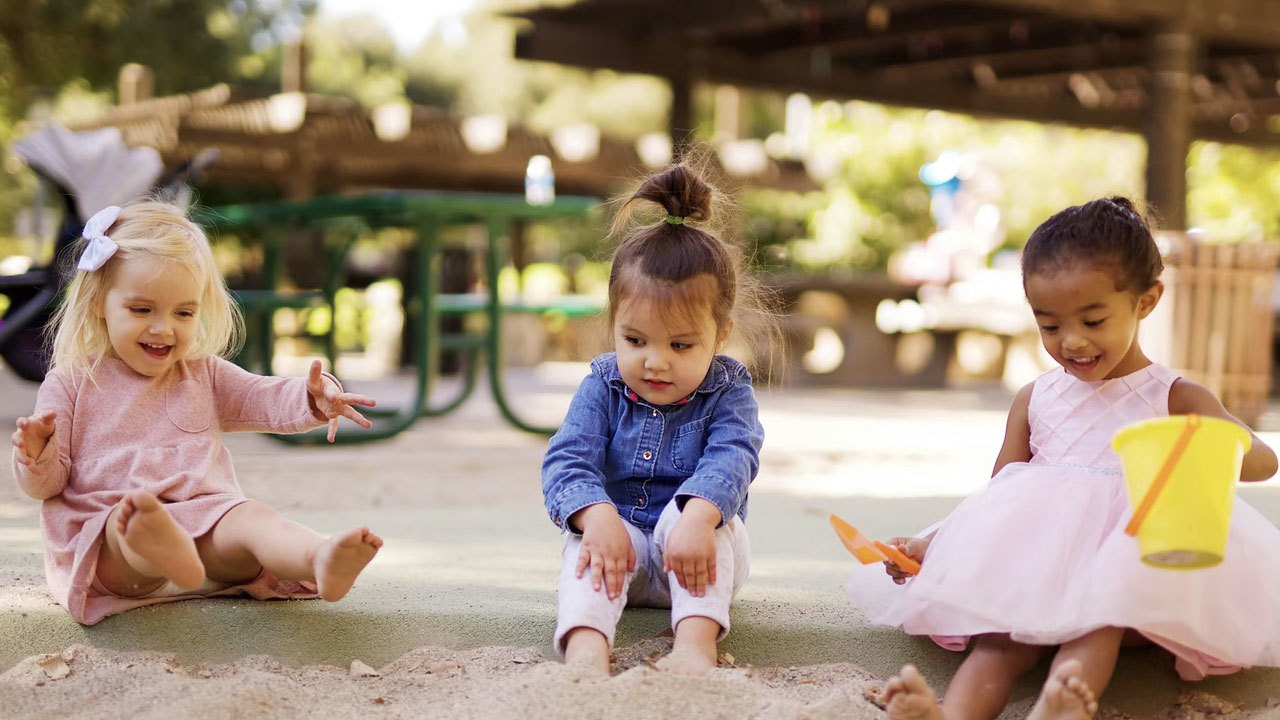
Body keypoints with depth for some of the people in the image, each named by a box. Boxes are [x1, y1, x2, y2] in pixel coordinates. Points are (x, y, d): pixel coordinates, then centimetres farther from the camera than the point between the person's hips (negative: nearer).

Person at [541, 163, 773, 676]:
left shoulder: (727, 392, -5)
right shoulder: (602, 388, -1)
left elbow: (730, 460, -23)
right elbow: (567, 460, -13)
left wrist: (697, 518, -46)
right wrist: (597, 515, -36)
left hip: (695, 556, -1)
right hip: (620, 537, 1)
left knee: (692, 512, -32)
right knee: (585, 538, -30)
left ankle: (695, 643, -48)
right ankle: (586, 648, -55)